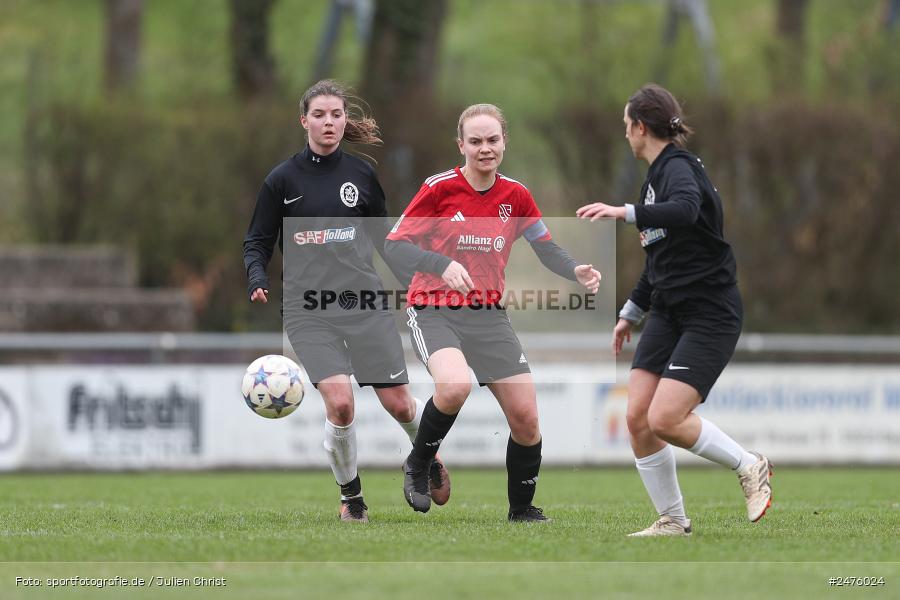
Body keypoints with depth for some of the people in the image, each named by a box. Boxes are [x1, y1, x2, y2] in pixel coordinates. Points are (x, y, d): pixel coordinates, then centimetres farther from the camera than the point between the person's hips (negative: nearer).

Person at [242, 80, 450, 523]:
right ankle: (350, 496, 3)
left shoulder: (361, 174, 8)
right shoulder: (282, 180, 2)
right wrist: (257, 282, -11)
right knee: (339, 403, -19)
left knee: (399, 404, 1)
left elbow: (385, 238, 17)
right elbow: (257, 242, 8)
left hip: (365, 302, 2)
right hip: (309, 311, -2)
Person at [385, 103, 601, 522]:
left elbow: (546, 248, 10)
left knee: (526, 419, -2)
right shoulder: (440, 188, -9)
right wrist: (442, 264, -28)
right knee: (455, 386, -34)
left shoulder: (515, 196, 4)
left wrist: (575, 271, -11)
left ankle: (522, 510, 20)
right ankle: (417, 467, -7)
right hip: (434, 311, -5)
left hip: (489, 315, 5)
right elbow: (394, 246, -11)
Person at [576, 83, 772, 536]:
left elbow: (685, 210, -37)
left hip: (710, 314, -9)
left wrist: (625, 212, -45)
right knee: (638, 417, -3)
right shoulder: (658, 174, 16)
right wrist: (630, 313, 32)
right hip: (669, 312, 9)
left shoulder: (678, 167, -12)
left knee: (665, 419, -19)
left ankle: (750, 466, 3)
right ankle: (672, 522, 6)